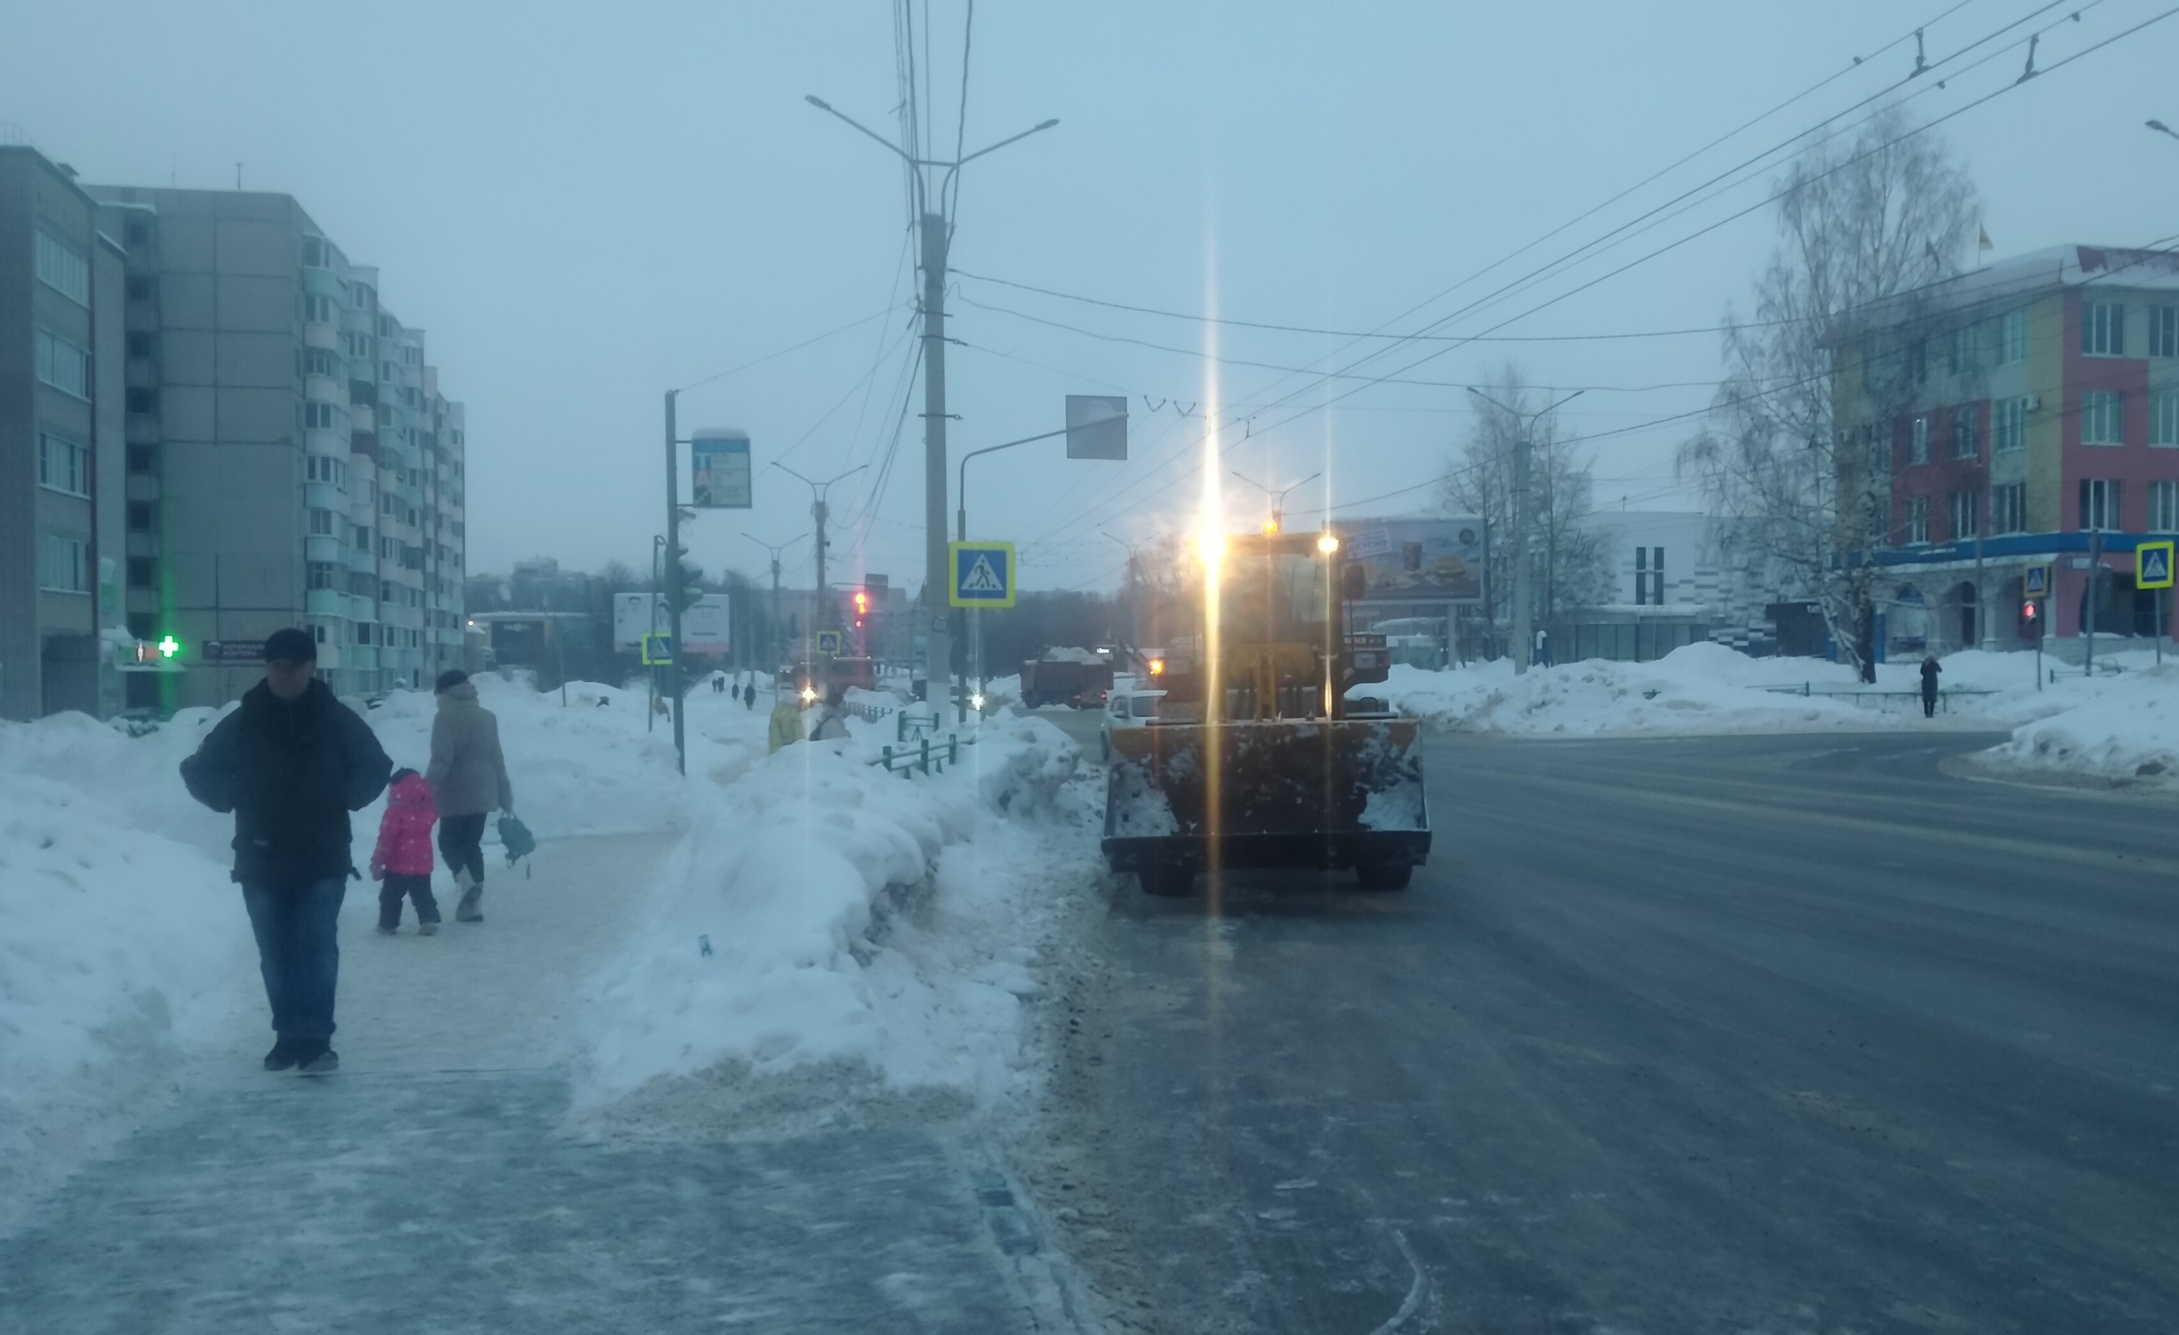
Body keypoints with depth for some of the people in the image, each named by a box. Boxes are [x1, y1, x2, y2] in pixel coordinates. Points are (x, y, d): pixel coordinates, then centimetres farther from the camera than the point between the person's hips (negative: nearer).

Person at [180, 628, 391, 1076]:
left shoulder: (337, 721, 0)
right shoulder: (242, 725, 0)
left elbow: (376, 766, 12)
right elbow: (198, 770, 11)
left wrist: (346, 799, -1)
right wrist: (234, 801, -1)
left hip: (323, 859, -1)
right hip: (262, 861, 2)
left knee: (317, 949, -10)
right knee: (276, 956, 7)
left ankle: (314, 1040, -13)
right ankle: (289, 1037, 17)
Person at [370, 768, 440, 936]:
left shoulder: (395, 812, -16)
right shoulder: (429, 810, 0)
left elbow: (386, 840, -17)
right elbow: (436, 811, 27)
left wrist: (377, 862, -11)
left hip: (398, 865, -5)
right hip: (422, 865, 5)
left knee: (390, 896, 10)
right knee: (423, 895, 10)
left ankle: (387, 925, 15)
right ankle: (429, 921, -3)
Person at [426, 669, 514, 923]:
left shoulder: (446, 718, -10)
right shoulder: (487, 717, 11)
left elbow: (441, 760, -19)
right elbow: (497, 760, 13)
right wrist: (505, 797, 17)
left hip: (455, 795, -6)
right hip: (482, 794, 6)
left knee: (449, 842, 9)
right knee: (472, 845, 12)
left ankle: (466, 882, -16)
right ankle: (474, 904, 8)